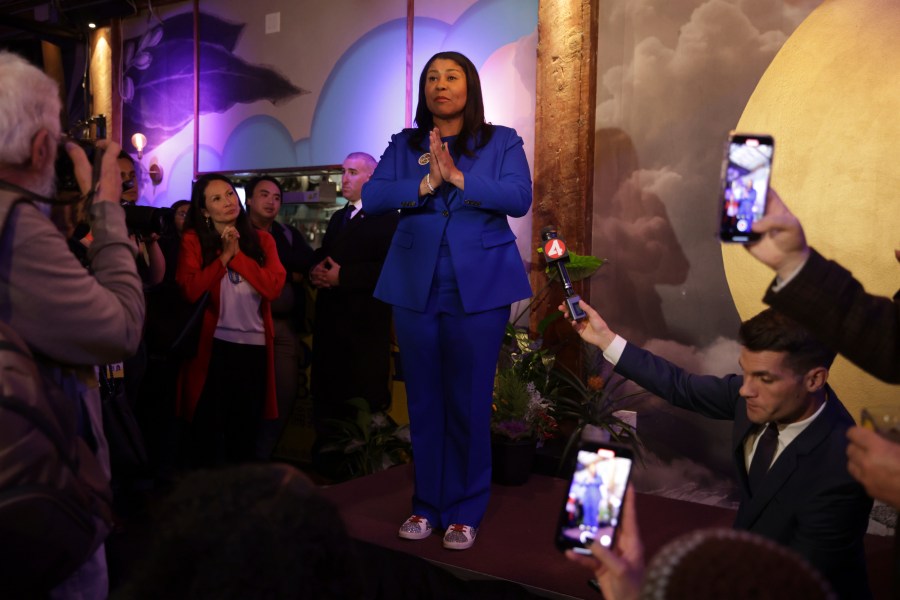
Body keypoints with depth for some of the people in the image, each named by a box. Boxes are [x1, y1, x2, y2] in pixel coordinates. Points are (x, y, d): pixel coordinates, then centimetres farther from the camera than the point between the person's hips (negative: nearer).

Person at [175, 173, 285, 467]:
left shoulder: (262, 240, 5)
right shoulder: (193, 240, -1)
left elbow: (273, 287, -10)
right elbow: (190, 291, -14)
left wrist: (238, 255, -11)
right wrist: (224, 256, -14)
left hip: (254, 344, 3)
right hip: (212, 345, -2)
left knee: (246, 429, 14)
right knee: (206, 426, 7)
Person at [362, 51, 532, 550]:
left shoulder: (502, 142, 7)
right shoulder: (403, 145, 13)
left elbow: (519, 198, -9)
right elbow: (371, 198, -1)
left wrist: (458, 176, -18)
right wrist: (425, 183, -15)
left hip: (479, 287, -2)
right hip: (415, 287, 3)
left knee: (469, 401, 1)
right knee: (424, 399, 8)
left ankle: (464, 512, 14)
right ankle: (426, 505, 22)